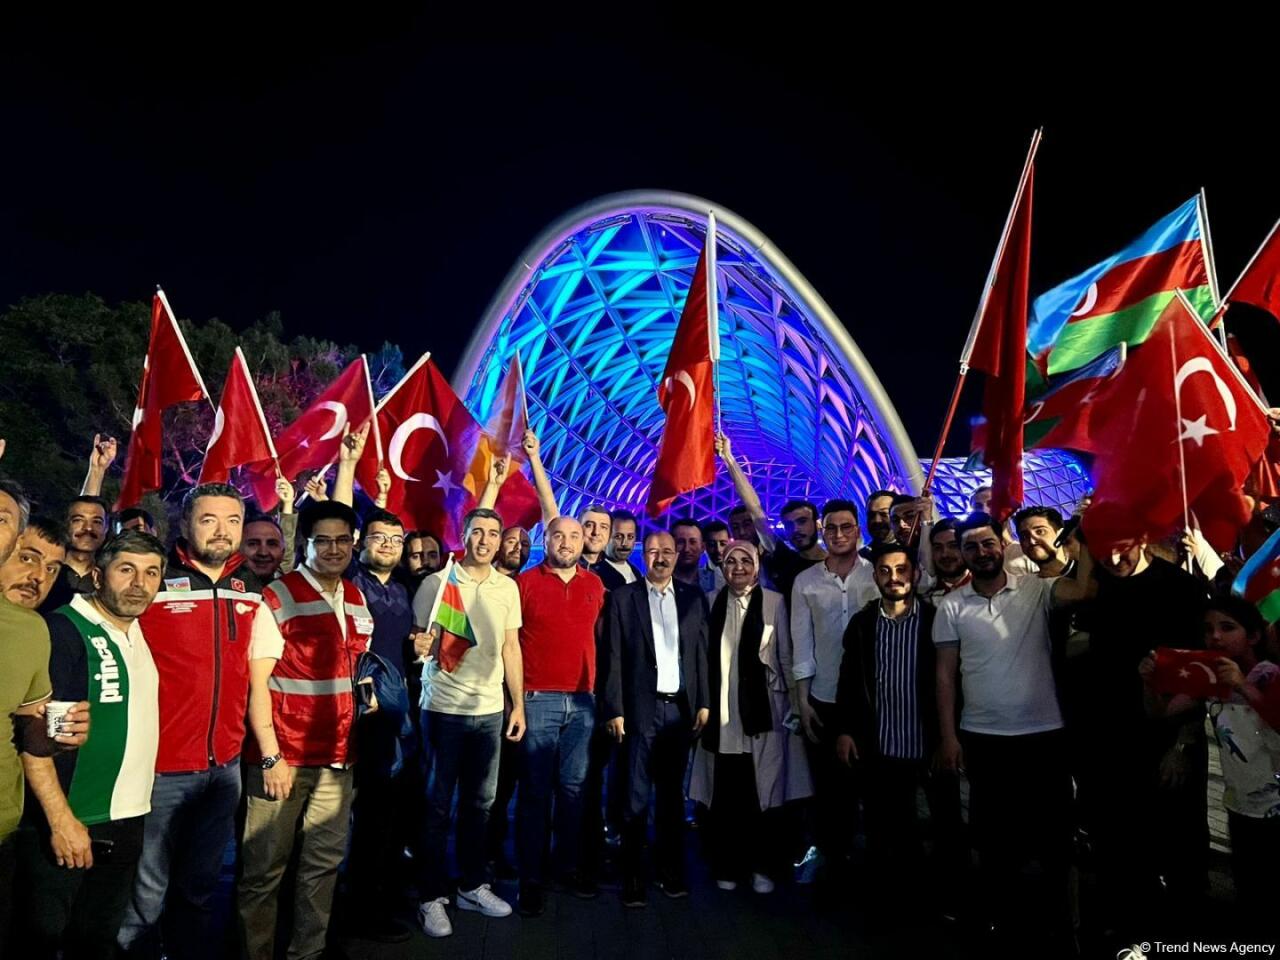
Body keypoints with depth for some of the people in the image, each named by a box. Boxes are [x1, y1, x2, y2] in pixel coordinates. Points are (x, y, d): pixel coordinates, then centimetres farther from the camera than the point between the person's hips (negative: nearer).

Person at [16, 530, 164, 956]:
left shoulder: (141, 635, 7)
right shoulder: (63, 630, -14)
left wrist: (138, 802, 10)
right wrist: (60, 818, -20)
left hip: (128, 822, 6)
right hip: (63, 824, -6)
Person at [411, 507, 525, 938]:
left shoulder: (508, 588, 6)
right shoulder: (436, 582, -5)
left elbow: (511, 649, 9)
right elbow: (419, 641, -2)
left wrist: (519, 705, 6)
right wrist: (421, 646, -26)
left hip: (490, 710, 4)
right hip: (444, 708, -3)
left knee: (480, 803, 13)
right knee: (438, 804, 7)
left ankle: (472, 886, 28)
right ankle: (432, 897, 19)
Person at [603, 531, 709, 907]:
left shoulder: (694, 597, 6)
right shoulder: (623, 597, -1)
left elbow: (702, 653, 6)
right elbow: (615, 658, -4)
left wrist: (703, 703, 2)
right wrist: (616, 711, -8)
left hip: (681, 708, 3)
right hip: (641, 708, -2)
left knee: (672, 794, 14)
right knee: (637, 797, 4)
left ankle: (672, 872, 26)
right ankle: (633, 878, 16)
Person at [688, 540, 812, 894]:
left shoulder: (774, 602, 0)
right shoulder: (711, 602, 4)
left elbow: (786, 658, 4)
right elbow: (704, 657, 8)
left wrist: (792, 704, 3)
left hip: (762, 711, -1)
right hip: (722, 712, 1)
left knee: (764, 792, 5)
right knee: (725, 795, 5)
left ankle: (763, 867, 22)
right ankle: (727, 865, 23)